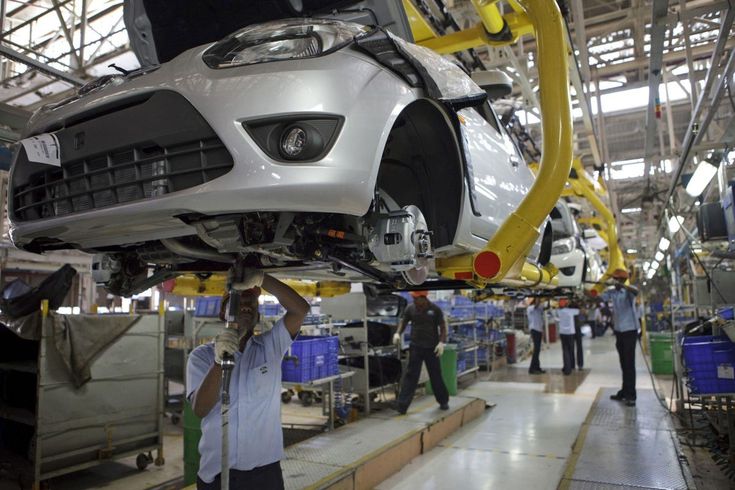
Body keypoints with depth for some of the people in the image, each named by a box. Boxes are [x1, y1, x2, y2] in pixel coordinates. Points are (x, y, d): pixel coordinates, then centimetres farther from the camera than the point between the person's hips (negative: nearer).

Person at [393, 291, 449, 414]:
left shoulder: (435, 309, -7)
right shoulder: (410, 308, -1)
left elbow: (443, 327, -2)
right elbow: (403, 321, 11)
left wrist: (441, 342, -15)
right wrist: (398, 333, -7)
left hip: (431, 348, -1)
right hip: (415, 347, 1)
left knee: (436, 376, 11)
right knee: (410, 375, -2)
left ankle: (443, 401, 31)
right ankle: (402, 405, -2)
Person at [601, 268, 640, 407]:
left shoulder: (628, 290, -9)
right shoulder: (611, 292, 6)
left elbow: (635, 292, -31)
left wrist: (621, 285, -46)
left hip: (630, 330, -6)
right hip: (618, 330, 6)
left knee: (629, 363, -5)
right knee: (623, 363, 12)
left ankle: (631, 395, -3)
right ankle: (624, 392, 20)